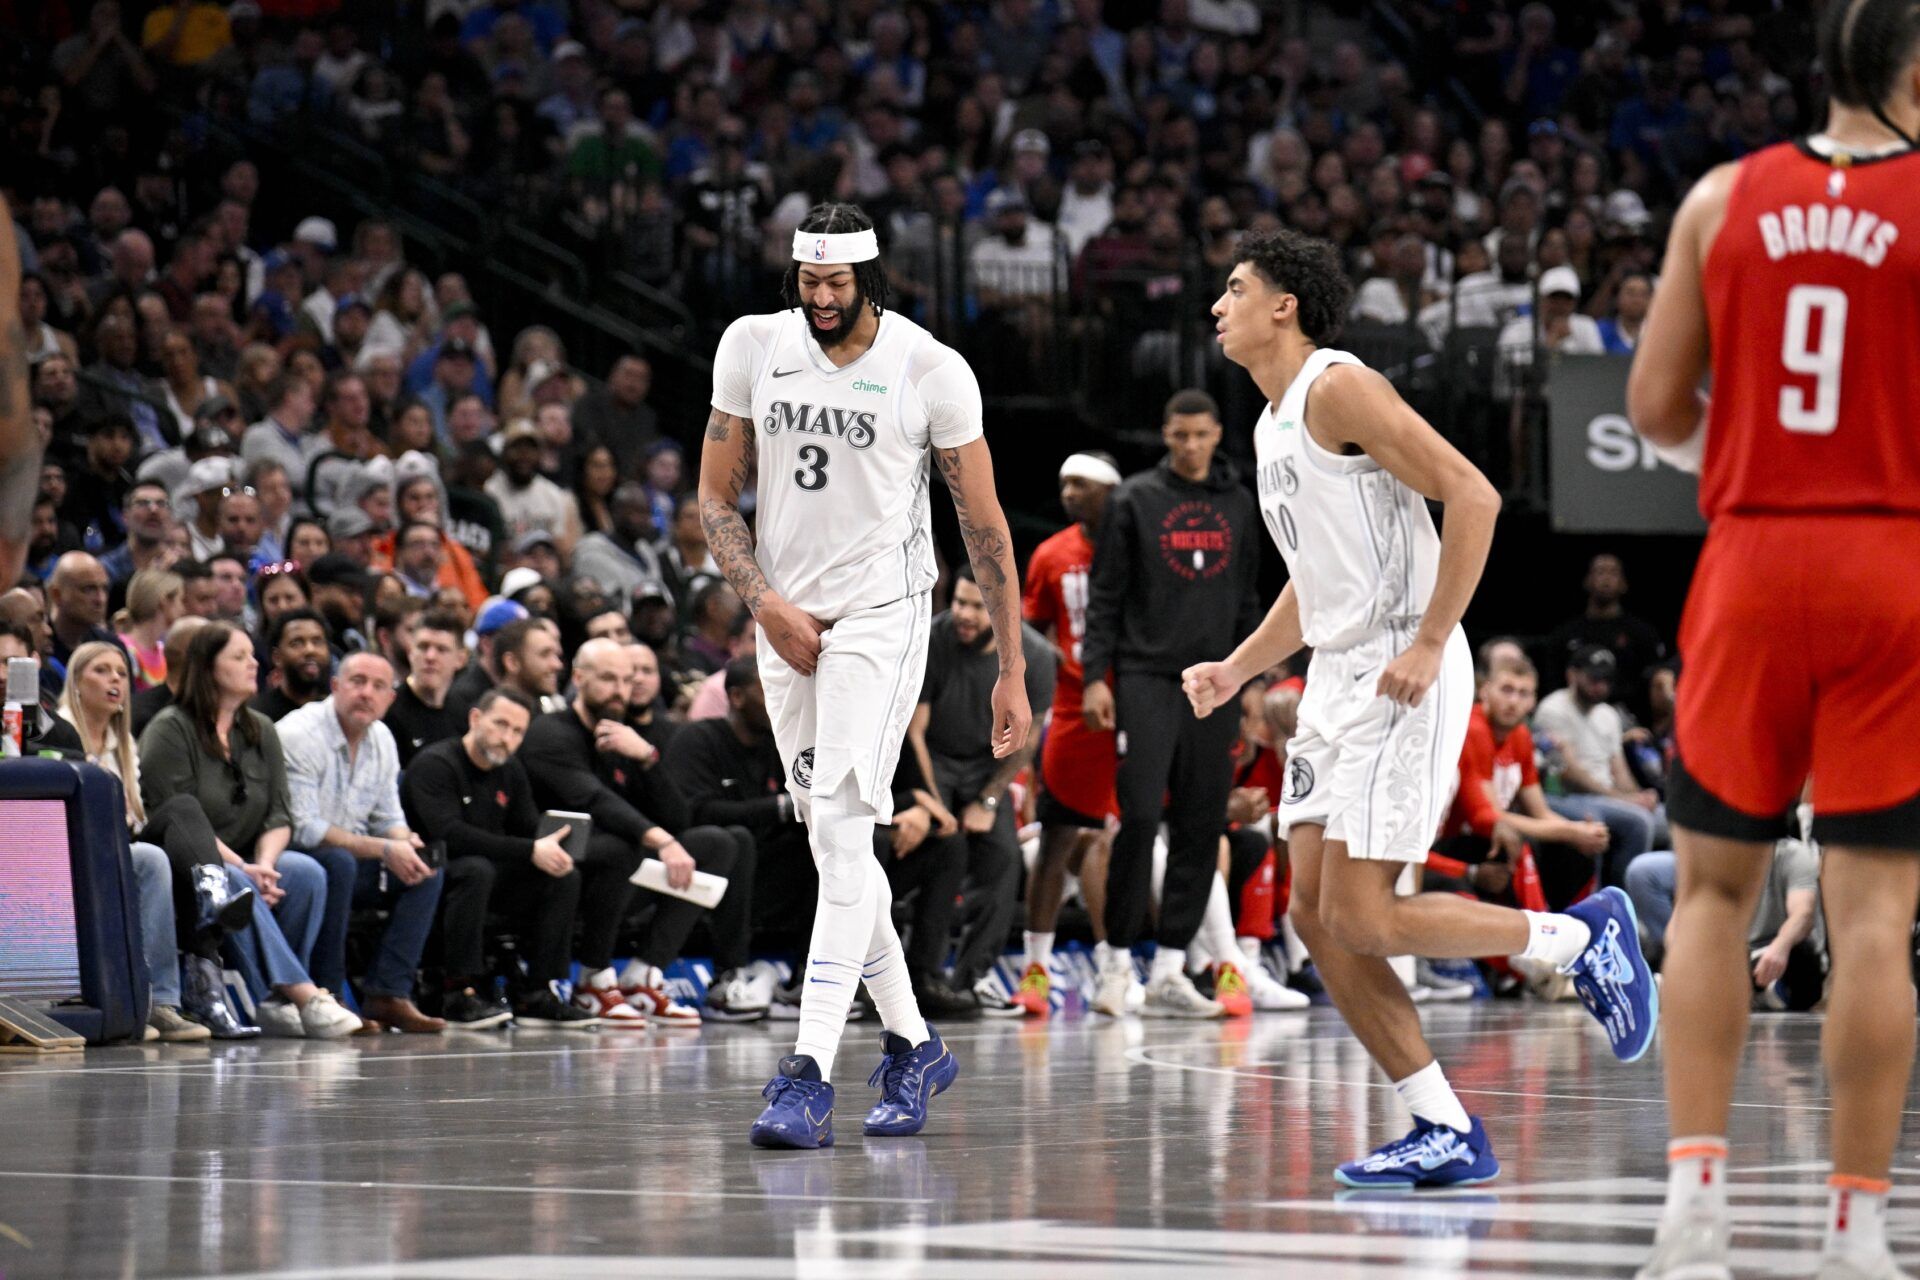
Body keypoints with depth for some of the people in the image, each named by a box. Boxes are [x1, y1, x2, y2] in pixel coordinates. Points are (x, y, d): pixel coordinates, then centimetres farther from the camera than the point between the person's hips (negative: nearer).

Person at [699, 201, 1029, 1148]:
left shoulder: (931, 369, -8)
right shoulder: (753, 347, 1)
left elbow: (984, 527, -3)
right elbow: (715, 499, 7)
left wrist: (1012, 672, -3)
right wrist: (766, 604, -8)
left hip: (882, 616, -5)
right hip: (787, 620, 5)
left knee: (842, 828, -17)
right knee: (832, 842, 10)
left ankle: (809, 1075, -23)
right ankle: (912, 1045, 25)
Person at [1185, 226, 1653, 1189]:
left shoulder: (1338, 389, -12)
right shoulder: (1273, 424, 18)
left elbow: (1471, 496, -20)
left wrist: (1428, 644, -22)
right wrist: (1237, 670, 17)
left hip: (1399, 682, -10)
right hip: (1337, 677, 10)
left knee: (1360, 919, -13)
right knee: (1315, 914, 3)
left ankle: (1581, 937, 5)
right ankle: (1448, 1135, 6)